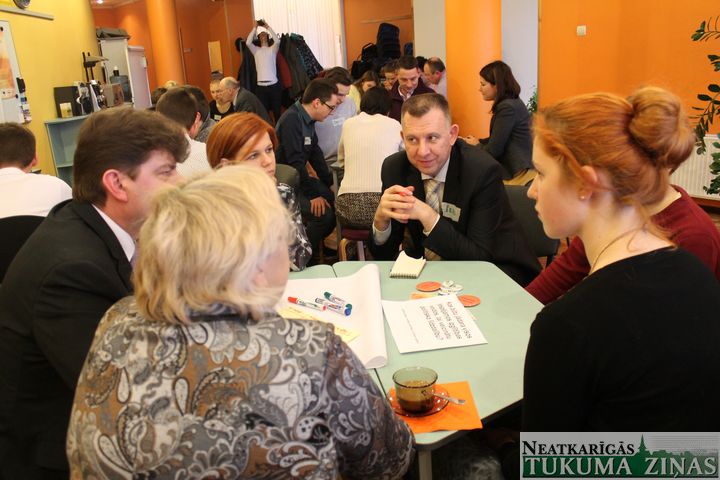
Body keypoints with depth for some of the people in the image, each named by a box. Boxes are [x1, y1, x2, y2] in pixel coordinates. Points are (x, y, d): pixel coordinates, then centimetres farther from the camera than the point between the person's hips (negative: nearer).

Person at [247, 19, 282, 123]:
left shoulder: (272, 49, 9)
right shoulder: (256, 50, 12)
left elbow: (277, 41, -11)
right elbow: (248, 42, -5)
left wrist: (267, 27, -6)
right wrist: (255, 27, -2)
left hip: (274, 85, -1)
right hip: (261, 86, 1)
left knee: (277, 111, 5)